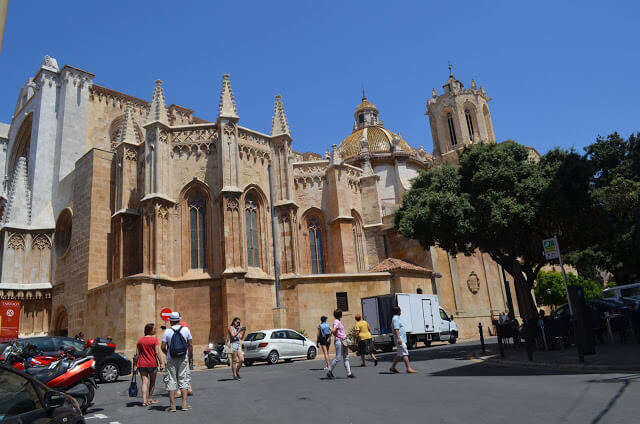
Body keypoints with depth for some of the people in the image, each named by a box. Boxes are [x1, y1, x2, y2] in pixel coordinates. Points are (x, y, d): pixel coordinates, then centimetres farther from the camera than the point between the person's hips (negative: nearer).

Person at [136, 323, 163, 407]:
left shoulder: (140, 340, 5)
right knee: (152, 382, 14)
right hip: (152, 364, -3)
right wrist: (161, 363, -7)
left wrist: (136, 364, 14)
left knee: (144, 382, 2)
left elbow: (137, 354, 6)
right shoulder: (154, 340, -9)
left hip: (142, 364, 3)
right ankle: (150, 399, 22)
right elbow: (157, 353, -13)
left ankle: (144, 401, -7)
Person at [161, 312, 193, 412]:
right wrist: (191, 357, 11)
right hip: (183, 358, 1)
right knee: (184, 380, 8)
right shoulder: (185, 329, -1)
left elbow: (163, 347, -6)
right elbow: (190, 345, 1)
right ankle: (184, 404, 4)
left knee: (171, 381, 6)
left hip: (171, 359, -1)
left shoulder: (167, 331, -5)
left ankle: (172, 405, 7)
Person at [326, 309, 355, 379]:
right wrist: (337, 336, -8)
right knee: (338, 358, -5)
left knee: (346, 357, 9)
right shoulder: (336, 322, -13)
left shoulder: (339, 321, 16)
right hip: (339, 341, -10)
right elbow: (333, 330, -26)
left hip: (343, 341, 10)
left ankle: (349, 373, 11)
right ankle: (329, 372, 7)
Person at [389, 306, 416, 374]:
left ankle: (393, 367, 16)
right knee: (405, 353, -10)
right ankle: (408, 368, -9)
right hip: (400, 340, -10)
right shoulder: (395, 319, -13)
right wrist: (399, 338, -28)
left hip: (402, 340, 10)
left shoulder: (397, 318, 19)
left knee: (399, 355, 12)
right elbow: (396, 329, -22)